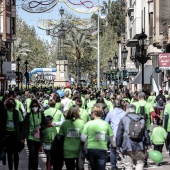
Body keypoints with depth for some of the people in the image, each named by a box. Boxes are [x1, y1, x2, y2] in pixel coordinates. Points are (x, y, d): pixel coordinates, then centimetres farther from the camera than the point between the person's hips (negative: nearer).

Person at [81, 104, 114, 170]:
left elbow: (83, 138, -6)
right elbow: (112, 137, 5)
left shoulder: (88, 124, -3)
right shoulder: (106, 124, -1)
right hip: (102, 150, -1)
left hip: (91, 149, 1)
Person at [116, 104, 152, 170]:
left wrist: (118, 146, 5)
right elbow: (146, 134, 12)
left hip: (127, 148, -2)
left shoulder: (123, 119, 1)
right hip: (140, 147, 2)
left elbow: (119, 135, -1)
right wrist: (149, 146, 17)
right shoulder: (142, 120, 10)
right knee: (140, 163, 11)